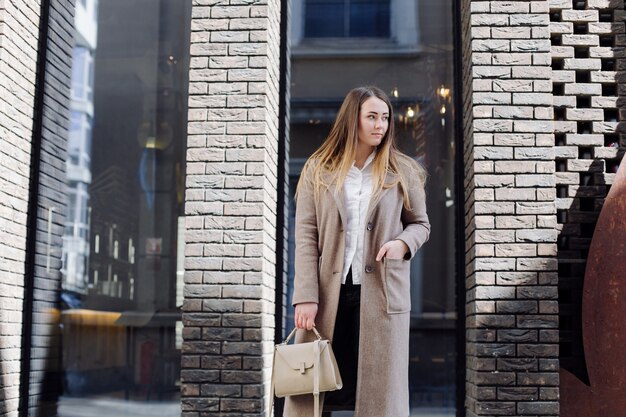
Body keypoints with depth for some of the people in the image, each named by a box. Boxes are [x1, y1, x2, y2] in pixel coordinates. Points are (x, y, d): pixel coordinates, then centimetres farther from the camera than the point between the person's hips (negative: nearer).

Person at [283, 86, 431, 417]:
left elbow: (420, 223, 15)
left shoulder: (403, 172, 8)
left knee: (380, 390, 4)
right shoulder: (318, 170, 5)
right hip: (328, 294, 0)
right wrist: (306, 297, -10)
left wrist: (404, 243, -9)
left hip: (381, 294, 0)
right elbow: (305, 237, 0)